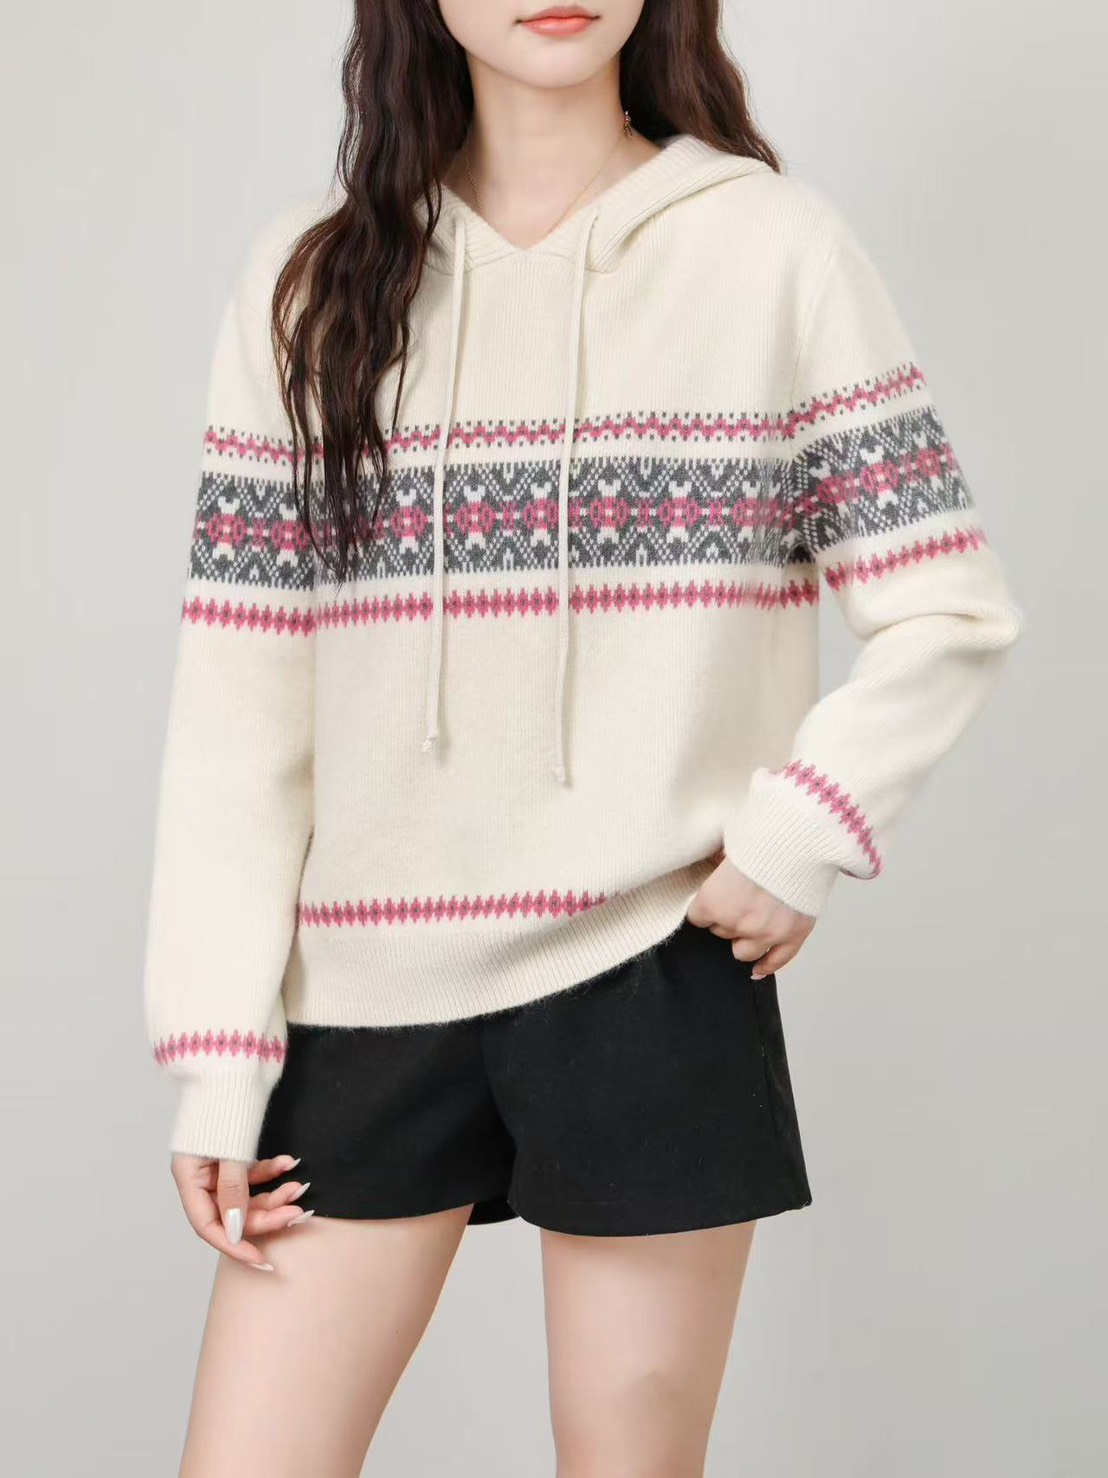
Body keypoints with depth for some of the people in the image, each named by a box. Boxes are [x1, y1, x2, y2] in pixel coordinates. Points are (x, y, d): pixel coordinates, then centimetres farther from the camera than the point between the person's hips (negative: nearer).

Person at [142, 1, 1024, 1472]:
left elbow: (950, 612, 2)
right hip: (370, 989, 2)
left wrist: (799, 837, -12)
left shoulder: (775, 248, 1)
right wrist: (216, 1049, -2)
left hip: (658, 976, -2)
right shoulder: (311, 281, 5)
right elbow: (242, 690, 2)